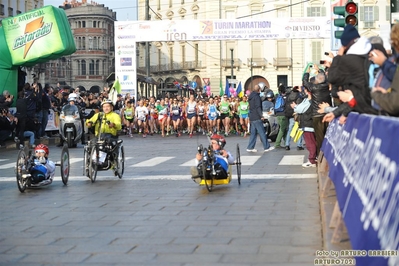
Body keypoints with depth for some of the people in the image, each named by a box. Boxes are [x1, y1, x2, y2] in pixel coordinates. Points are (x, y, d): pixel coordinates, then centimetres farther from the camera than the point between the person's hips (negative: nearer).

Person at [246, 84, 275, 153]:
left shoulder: (251, 97, 16)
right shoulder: (257, 96, -12)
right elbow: (258, 107, -20)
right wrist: (261, 115, -21)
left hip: (252, 117, 9)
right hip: (257, 118, -9)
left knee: (253, 133, 11)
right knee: (262, 133, -5)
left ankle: (250, 147, 8)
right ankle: (266, 147, -3)